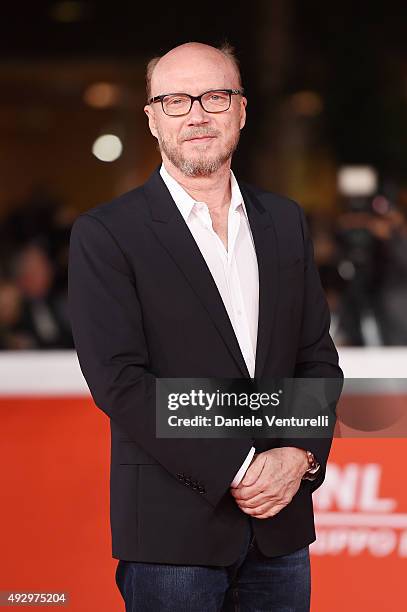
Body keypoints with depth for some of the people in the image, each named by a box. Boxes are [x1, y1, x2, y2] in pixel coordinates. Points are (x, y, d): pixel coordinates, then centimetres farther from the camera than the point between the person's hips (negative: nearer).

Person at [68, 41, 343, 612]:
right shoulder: (104, 233, -4)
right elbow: (118, 379, -12)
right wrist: (236, 468, -15)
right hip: (172, 527, -4)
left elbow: (317, 356, 12)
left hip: (280, 525, 4)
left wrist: (301, 456, -6)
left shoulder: (285, 220, 12)